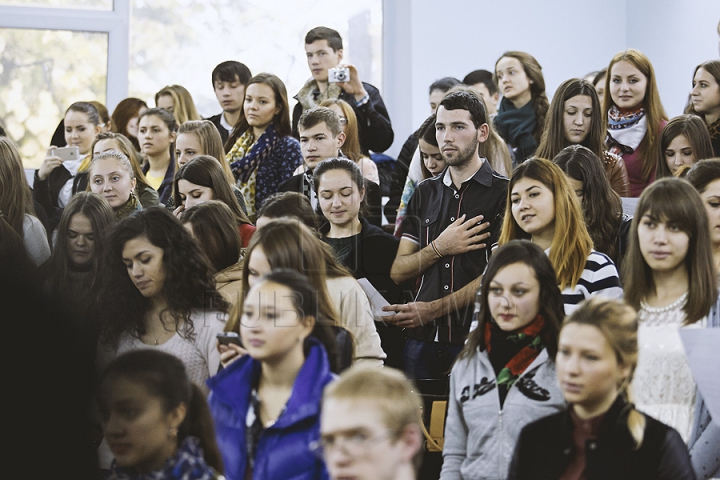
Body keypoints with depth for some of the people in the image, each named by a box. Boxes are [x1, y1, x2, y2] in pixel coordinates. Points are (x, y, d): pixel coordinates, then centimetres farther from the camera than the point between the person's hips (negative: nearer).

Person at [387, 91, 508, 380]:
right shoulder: (425, 193, 15)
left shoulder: (503, 193, -2)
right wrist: (440, 249, -7)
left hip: (476, 337, -4)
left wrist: (430, 310, -13)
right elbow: (398, 273, 11)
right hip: (423, 338, 4)